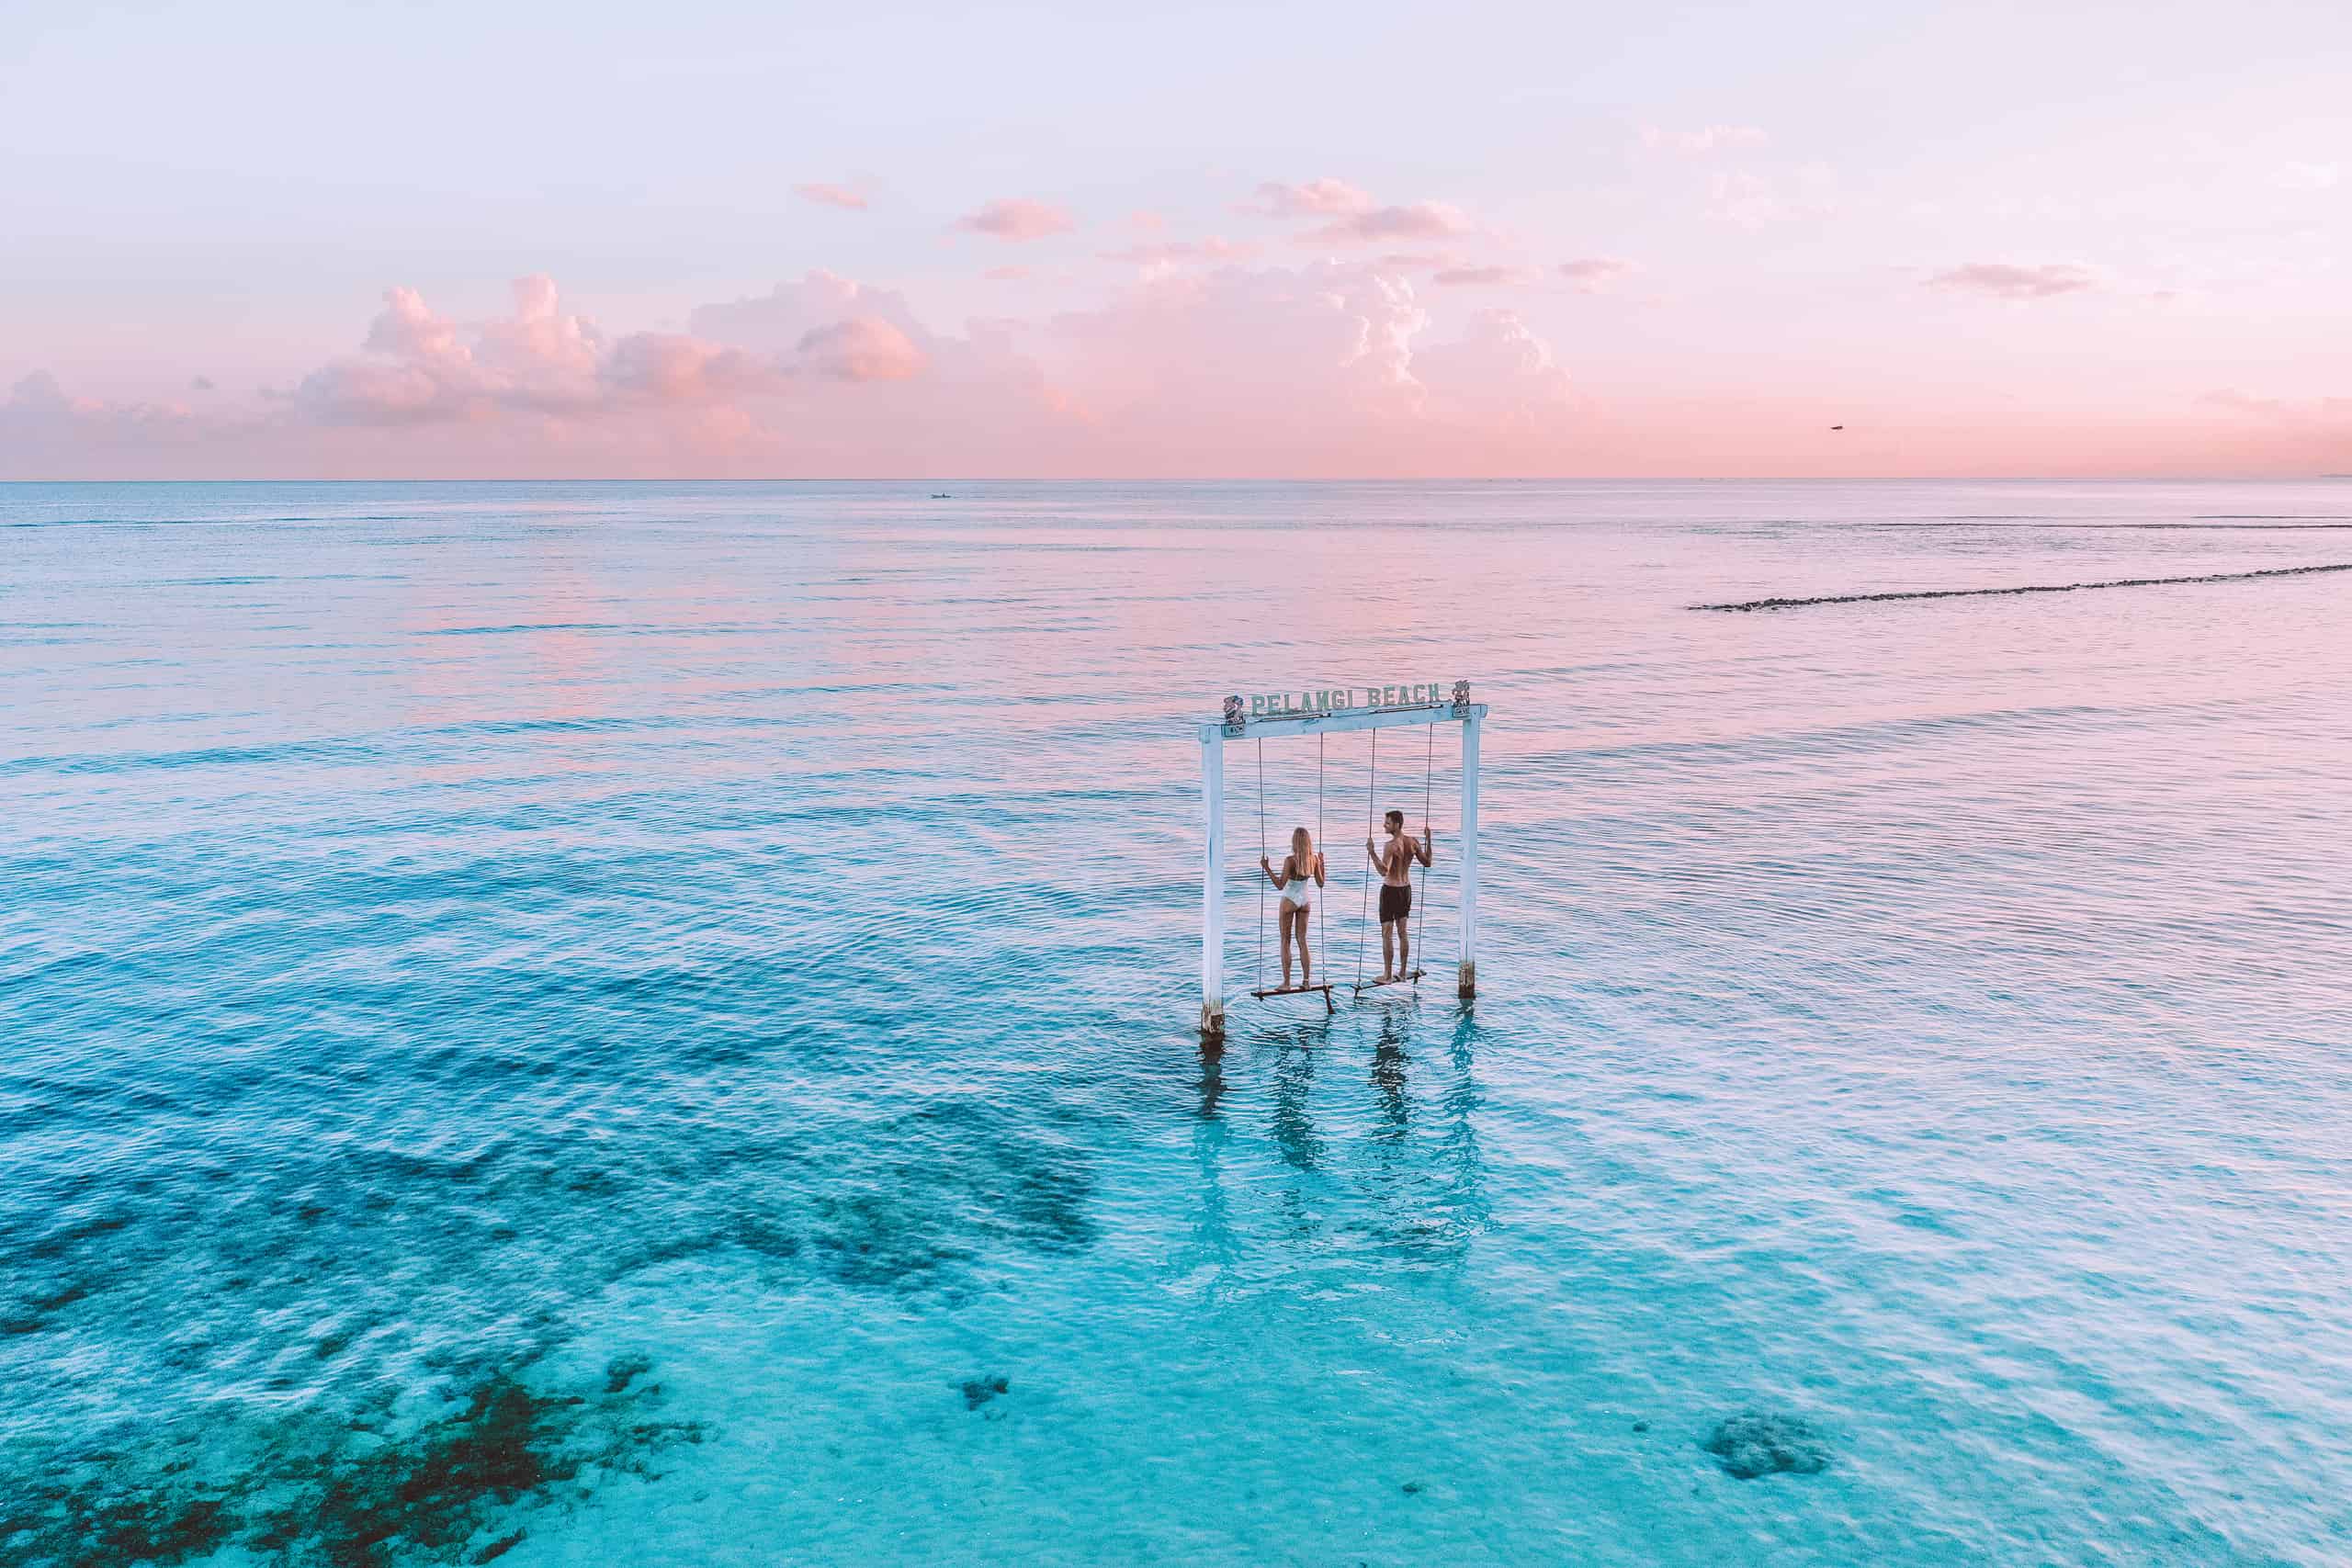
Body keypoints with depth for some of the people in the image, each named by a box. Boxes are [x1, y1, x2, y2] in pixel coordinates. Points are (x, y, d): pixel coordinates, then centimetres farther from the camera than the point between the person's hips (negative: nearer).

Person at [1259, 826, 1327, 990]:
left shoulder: (1290, 860, -21)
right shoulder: (1314, 859, -7)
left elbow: (1280, 885, -22)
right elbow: (1320, 883, 2)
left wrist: (1267, 868, -19)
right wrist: (1322, 864, 13)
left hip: (1290, 900, -5)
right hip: (1306, 900, 5)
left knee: (1286, 941, 5)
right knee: (1302, 940, 14)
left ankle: (1286, 982, 4)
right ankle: (1307, 981, 13)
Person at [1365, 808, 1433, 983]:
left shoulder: (1390, 846, -21)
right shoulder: (1413, 842, 0)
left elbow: (1384, 871, -31)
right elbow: (1427, 862, 11)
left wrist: (1372, 852, -31)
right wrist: (1428, 840, 14)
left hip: (1390, 890, -7)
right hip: (1406, 889, 7)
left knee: (1387, 934, -1)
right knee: (1403, 932, 15)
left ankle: (1387, 975, 1)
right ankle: (1402, 972, 20)